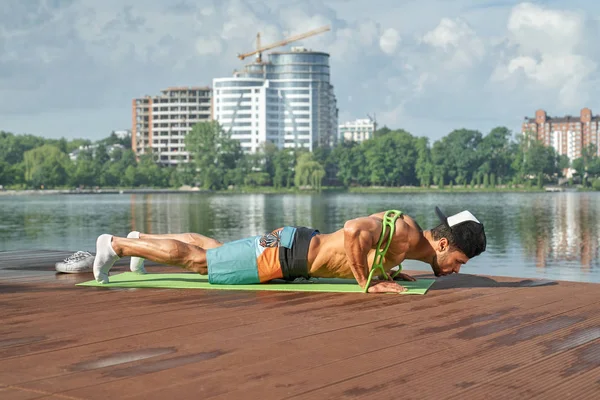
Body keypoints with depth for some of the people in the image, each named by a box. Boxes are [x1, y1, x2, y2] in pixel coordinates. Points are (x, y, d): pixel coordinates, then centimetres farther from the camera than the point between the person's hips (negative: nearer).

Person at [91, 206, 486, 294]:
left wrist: (386, 272, 8)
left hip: (296, 243, 9)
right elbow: (353, 232, -44)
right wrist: (368, 283, -33)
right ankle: (115, 245, 17)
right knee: (196, 260, 4)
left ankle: (143, 239, 44)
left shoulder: (404, 228, 3)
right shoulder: (406, 231, -26)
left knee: (213, 250, 27)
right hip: (283, 255, -9)